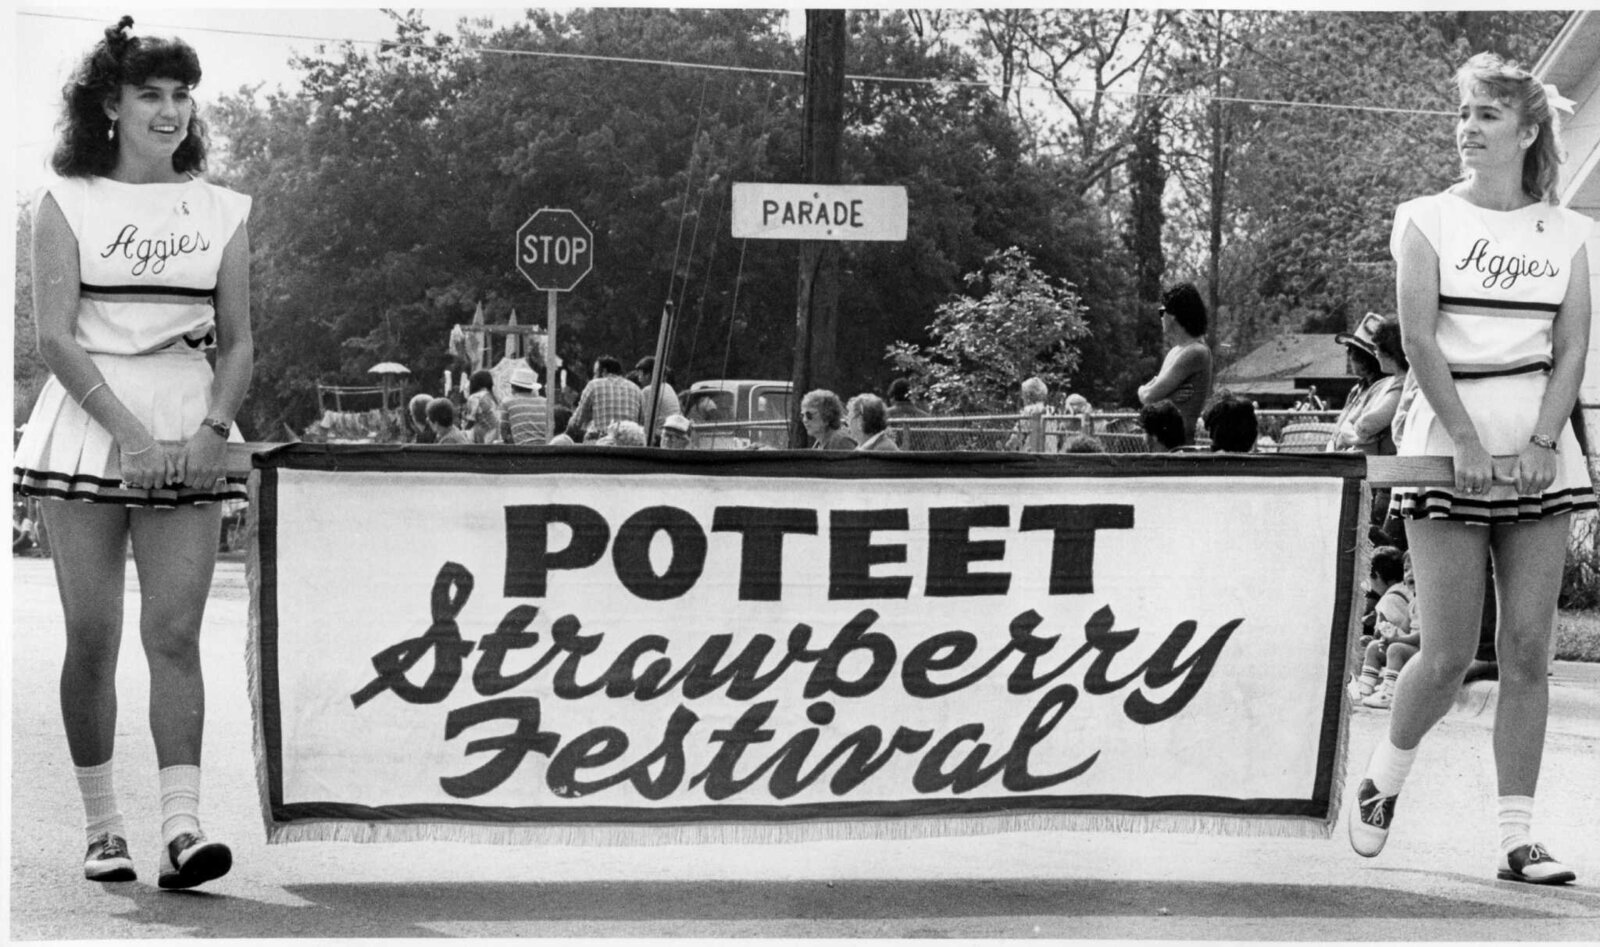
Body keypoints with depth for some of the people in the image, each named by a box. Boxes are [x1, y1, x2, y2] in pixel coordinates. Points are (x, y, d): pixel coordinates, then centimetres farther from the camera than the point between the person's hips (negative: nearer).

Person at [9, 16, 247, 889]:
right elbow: (56, 338, -5)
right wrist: (132, 437, -14)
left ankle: (181, 826, -14)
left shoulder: (222, 212, 10)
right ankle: (100, 825, 11)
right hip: (88, 435, -1)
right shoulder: (66, 204, 3)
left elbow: (238, 342, 9)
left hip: (188, 444, 1)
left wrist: (209, 433, -8)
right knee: (92, 637, 0)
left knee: (175, 634, -8)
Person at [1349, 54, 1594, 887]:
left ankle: (1517, 838, 4)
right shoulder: (1425, 220, 3)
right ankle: (1383, 778, 22)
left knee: (1527, 653, -1)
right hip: (1448, 447, -3)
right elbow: (1418, 339, -6)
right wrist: (1469, 443, -15)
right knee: (1449, 654, -5)